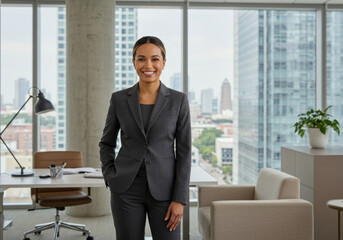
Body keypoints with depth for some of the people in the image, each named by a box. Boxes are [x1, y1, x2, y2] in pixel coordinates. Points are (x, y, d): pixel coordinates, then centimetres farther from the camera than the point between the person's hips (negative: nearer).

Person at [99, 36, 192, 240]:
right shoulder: (119, 99, 3)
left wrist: (180, 199, -6)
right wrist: (109, 176, 0)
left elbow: (184, 152, -2)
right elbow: (106, 143, 14)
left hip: (164, 190, -1)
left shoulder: (178, 100, -1)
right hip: (127, 190, 1)